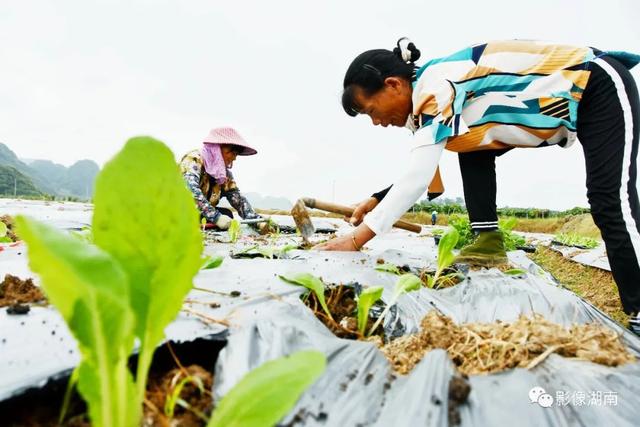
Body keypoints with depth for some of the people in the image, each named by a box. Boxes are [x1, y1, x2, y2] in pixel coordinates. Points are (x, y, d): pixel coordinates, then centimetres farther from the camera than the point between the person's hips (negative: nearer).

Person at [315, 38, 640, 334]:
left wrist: (356, 238, -36)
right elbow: (422, 173, 4)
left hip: (601, 87, -8)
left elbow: (416, 179, -38)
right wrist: (377, 200, -6)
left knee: (611, 206, -16)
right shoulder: (428, 97, -1)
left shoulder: (436, 86, -30)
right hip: (564, 98, 9)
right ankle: (489, 241, -4)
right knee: (470, 149, -2)